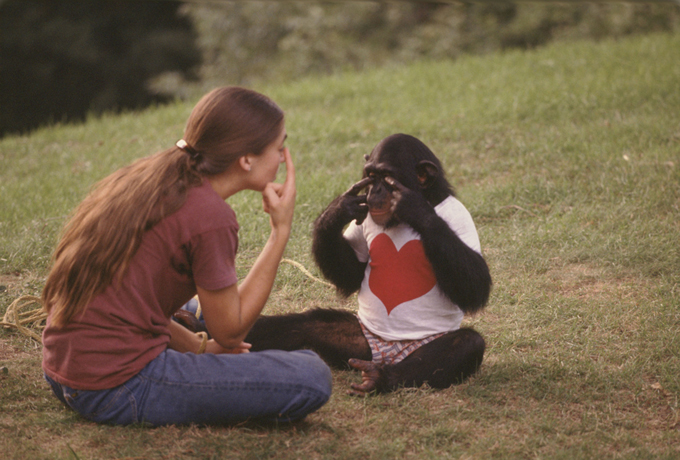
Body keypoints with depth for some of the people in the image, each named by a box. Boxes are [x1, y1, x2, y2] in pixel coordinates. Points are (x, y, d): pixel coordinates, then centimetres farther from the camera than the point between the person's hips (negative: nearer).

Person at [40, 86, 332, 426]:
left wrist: (198, 346, 12)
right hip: (118, 390, -9)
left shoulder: (145, 177, 8)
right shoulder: (210, 216, -18)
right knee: (312, 379, -13)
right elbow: (230, 332, -7)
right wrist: (282, 229, -6)